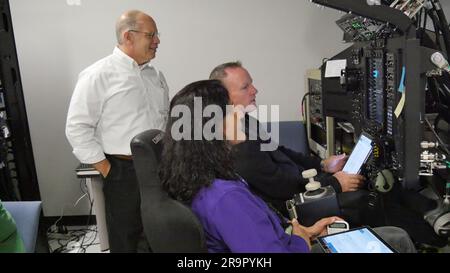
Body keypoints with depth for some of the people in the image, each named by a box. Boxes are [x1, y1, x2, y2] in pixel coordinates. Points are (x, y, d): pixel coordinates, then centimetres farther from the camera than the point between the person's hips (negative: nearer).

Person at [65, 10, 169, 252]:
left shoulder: (156, 75, 10)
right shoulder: (98, 75, -10)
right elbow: (77, 128, -11)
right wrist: (107, 171, -12)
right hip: (124, 172, -5)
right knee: (126, 240, 11)